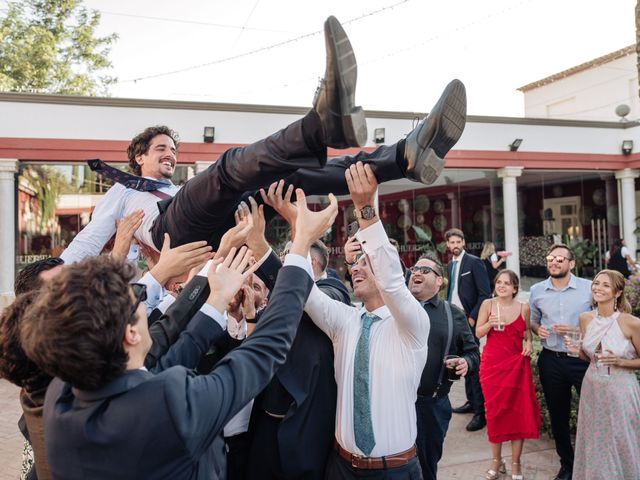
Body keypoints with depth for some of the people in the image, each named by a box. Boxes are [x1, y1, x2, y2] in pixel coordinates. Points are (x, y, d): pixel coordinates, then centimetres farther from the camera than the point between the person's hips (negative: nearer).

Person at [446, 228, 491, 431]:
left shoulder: (474, 262, -8)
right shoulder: (450, 265, 13)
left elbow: (485, 293, -12)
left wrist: (472, 317, -16)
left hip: (469, 319, -7)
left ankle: (481, 411, -1)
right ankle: (471, 402, 26)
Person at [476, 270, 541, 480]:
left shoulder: (524, 308, 1)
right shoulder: (487, 304, -2)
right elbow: (478, 333, 1)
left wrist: (529, 342, -4)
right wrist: (489, 324, -18)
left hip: (517, 364, 1)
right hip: (492, 364, 0)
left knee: (519, 412, 2)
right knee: (494, 412, 6)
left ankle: (515, 463, 18)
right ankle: (496, 460, 22)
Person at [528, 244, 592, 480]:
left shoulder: (589, 288, -5)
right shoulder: (536, 290, 4)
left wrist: (576, 331, -15)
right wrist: (537, 329, -5)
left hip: (583, 359, -3)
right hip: (551, 360, 3)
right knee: (557, 414, 14)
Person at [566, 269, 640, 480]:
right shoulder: (585, 319, -2)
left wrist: (620, 362, -21)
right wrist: (578, 351, -8)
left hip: (620, 391, -4)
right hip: (592, 389, 4)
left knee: (621, 446, 9)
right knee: (594, 445, 17)